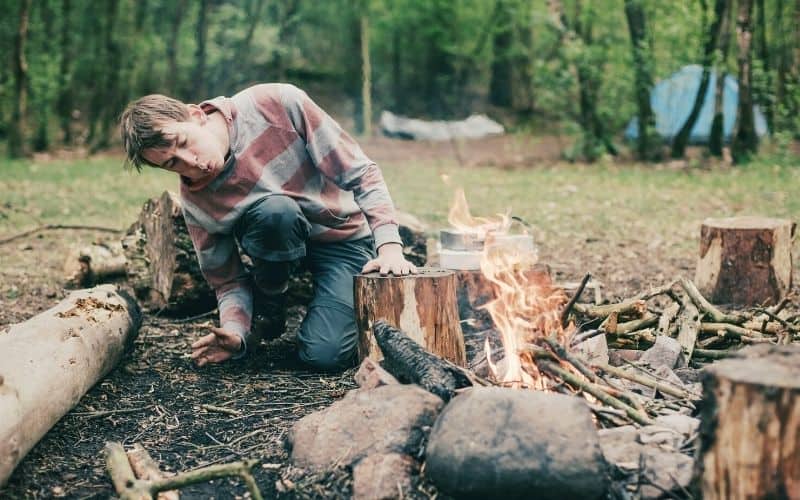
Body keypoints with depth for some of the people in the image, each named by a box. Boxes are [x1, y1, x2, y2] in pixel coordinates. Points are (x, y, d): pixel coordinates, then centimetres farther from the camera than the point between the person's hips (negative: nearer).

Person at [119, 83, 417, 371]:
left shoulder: (278, 105, -23)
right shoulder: (196, 200, -15)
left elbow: (360, 172, -18)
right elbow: (227, 280, -5)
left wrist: (389, 246, -27)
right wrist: (234, 332, -26)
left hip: (347, 239, -2)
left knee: (324, 354, -23)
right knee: (274, 210, -36)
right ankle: (267, 311, -5)